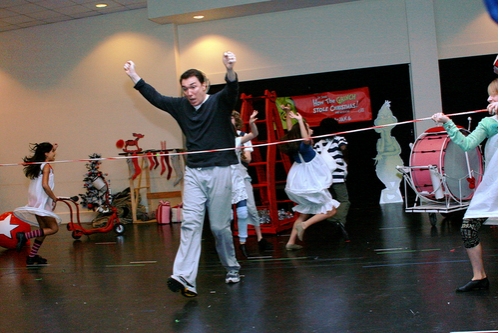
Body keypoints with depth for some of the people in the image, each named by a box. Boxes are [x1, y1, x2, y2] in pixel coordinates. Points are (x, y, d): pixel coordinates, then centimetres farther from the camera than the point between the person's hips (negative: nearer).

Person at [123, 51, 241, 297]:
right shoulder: (180, 106, 8)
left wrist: (230, 71, -46)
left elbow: (232, 90, -25)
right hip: (193, 172, 4)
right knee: (190, 224, -8)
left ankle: (232, 269, 24)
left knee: (220, 226, 3)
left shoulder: (219, 102, -5)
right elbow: (155, 98, 18)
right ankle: (185, 278, -17)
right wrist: (134, 76, 17)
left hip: (219, 171, -3)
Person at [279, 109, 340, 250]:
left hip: (302, 184, 8)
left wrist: (288, 114, 13)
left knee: (304, 214, 21)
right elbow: (306, 139, -46)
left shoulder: (294, 145, -1)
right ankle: (304, 225, -14)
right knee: (331, 210, 3)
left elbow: (291, 131, 16)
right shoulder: (304, 147, -23)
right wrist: (300, 120, -42)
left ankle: (291, 242, 17)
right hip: (311, 185, -8)